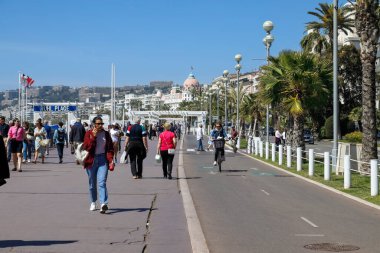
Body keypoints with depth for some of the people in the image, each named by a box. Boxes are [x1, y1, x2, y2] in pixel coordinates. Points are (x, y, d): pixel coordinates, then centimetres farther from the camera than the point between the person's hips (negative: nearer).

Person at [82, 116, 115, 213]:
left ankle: (103, 204, -26)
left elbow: (110, 148, 5)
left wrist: (110, 160, -7)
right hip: (91, 160, 1)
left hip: (103, 160, -1)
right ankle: (93, 203, 30)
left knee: (102, 183, -15)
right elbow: (86, 147, -10)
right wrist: (93, 136, -15)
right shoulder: (89, 133, 1)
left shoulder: (106, 134, 5)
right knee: (92, 184, 11)